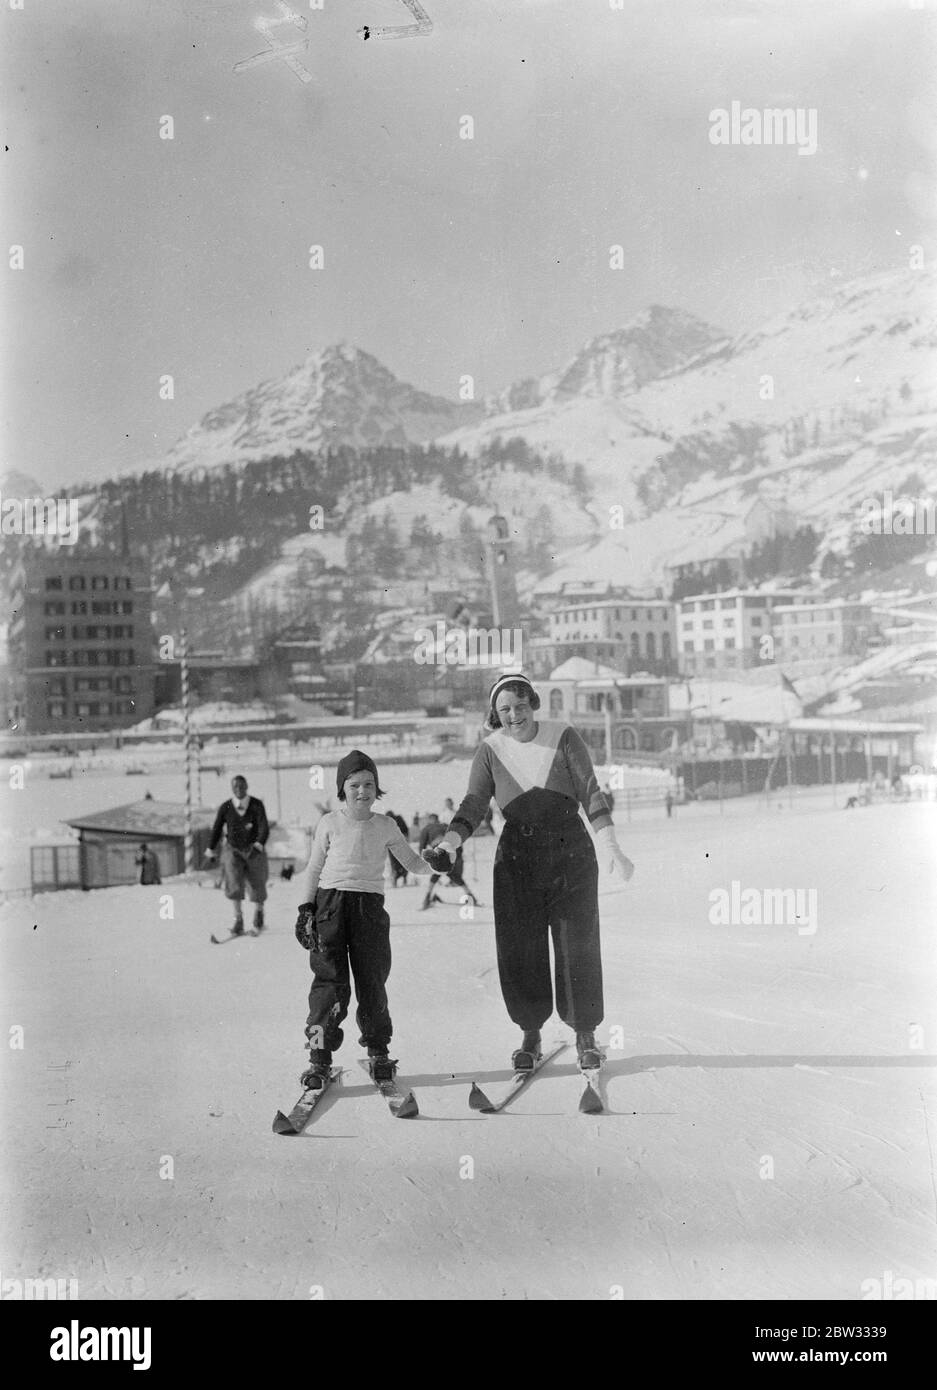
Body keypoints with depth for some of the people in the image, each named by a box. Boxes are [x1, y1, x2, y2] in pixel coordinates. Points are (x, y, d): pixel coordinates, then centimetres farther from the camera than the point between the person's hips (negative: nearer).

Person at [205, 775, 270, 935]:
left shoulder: (257, 805, -11)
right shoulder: (225, 807, -6)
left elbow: (264, 827, -19)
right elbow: (217, 828, 7)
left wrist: (259, 844, -37)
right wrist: (210, 850, 15)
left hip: (254, 850, 0)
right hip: (233, 850, 0)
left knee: (257, 886, 6)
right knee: (234, 880, -22)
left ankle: (259, 911, 39)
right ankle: (238, 919, -16)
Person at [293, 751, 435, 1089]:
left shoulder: (385, 826, 7)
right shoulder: (329, 824, 4)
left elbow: (412, 863, 19)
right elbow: (314, 869, 9)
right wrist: (305, 908, 4)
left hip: (369, 905, 1)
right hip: (330, 903, -1)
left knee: (372, 982, 2)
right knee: (330, 981, -6)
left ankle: (378, 1051, 19)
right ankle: (319, 1056, 0)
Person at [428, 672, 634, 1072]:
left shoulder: (564, 739, -5)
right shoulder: (490, 750, 0)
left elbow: (591, 795, -7)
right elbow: (473, 805, -8)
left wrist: (611, 848, -17)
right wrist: (448, 843, -26)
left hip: (570, 852, -1)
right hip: (517, 857, 1)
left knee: (577, 945, 0)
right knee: (520, 949, 2)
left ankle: (585, 1035, 15)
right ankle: (530, 1035, 18)